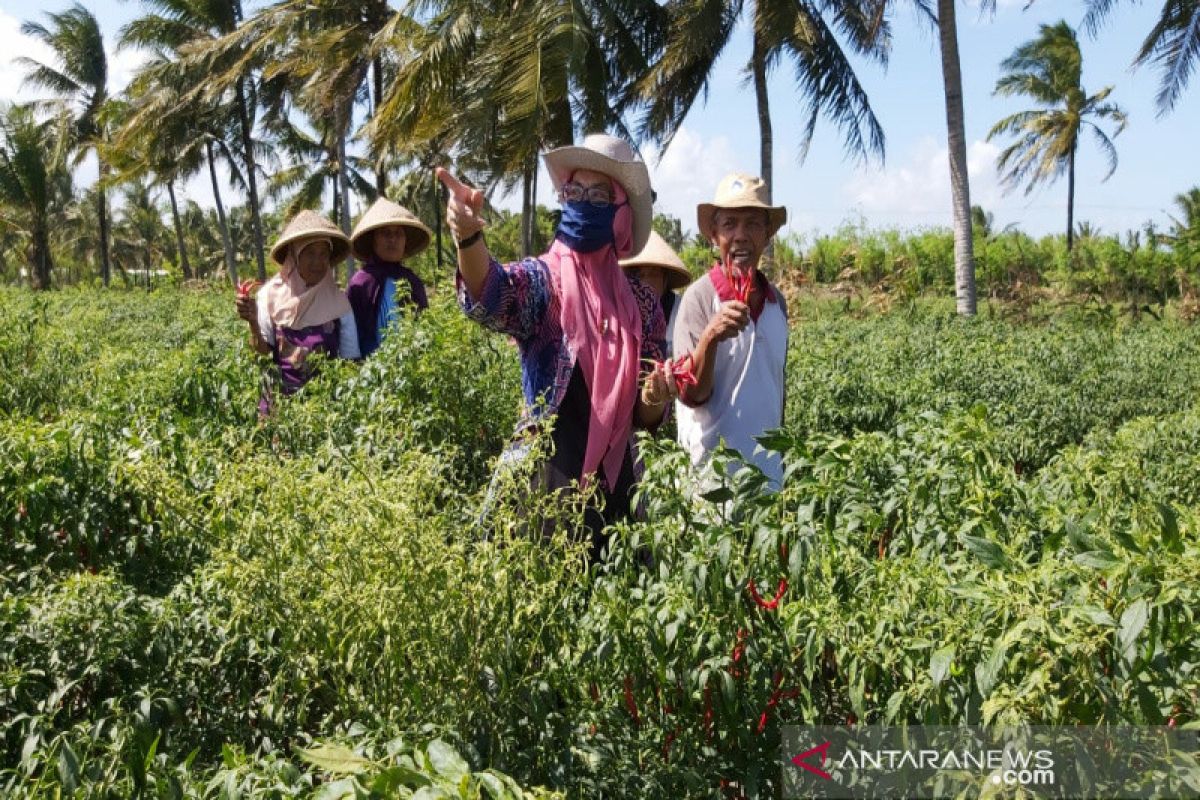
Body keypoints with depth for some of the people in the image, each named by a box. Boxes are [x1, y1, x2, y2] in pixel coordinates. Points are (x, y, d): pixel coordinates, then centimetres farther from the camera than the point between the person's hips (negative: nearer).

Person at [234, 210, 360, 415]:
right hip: (279, 398, 0)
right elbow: (262, 353, -2)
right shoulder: (270, 295, -4)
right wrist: (253, 322, -18)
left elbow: (350, 359, 1)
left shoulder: (338, 301, -3)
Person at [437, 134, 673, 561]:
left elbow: (645, 417, 9)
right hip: (541, 479, -3)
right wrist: (469, 235, -48)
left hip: (613, 484, 4)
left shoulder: (641, 302, 6)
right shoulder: (540, 280, -4)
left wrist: (655, 401, -13)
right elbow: (489, 293, -29)